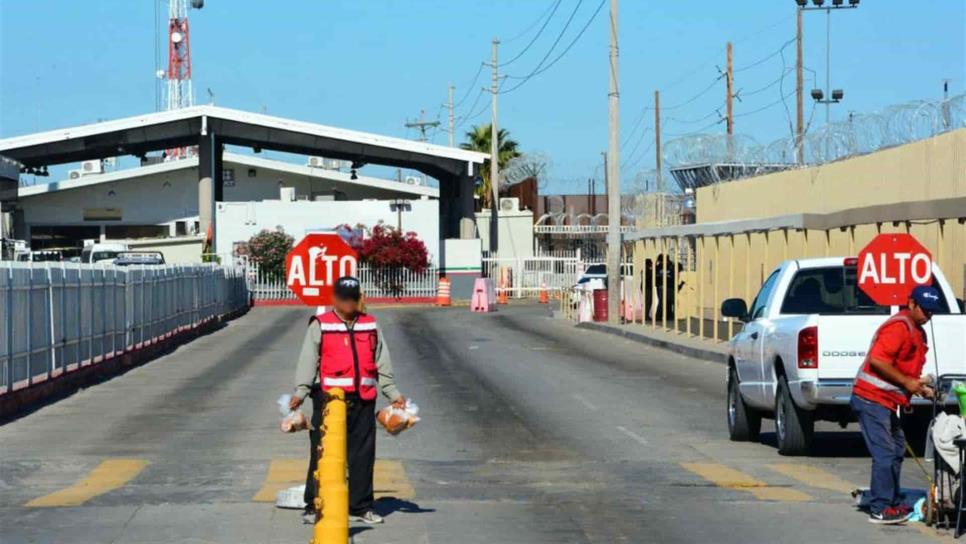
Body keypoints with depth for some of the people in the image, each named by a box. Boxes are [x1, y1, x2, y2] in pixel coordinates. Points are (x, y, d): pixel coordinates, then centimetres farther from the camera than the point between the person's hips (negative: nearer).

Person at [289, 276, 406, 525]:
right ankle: (314, 506, 5)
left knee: (362, 454, 6)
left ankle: (361, 506, 14)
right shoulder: (320, 326, 3)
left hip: (362, 400, 3)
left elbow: (382, 362, 19)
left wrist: (393, 394, 16)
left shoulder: (370, 325, 14)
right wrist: (300, 392, -14)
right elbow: (308, 361, -2)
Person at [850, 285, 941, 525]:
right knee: (885, 454, -12)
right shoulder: (899, 326, -16)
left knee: (897, 450, 15)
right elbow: (877, 360, -25)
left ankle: (892, 504, 24)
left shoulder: (918, 333, 17)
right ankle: (879, 510, -11)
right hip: (872, 399, -11)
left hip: (887, 402, 11)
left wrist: (920, 386, 9)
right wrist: (907, 382, -19)